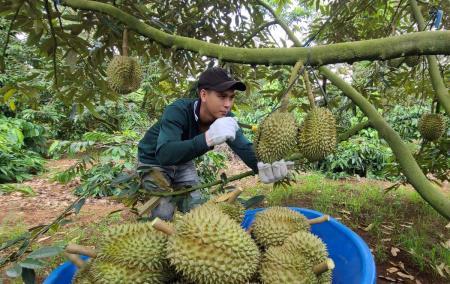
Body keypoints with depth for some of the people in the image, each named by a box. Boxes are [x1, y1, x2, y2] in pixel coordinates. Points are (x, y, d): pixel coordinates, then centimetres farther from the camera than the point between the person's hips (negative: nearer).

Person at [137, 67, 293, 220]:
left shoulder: (225, 118, -19)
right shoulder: (177, 111, -36)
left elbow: (244, 147, -27)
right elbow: (164, 154, -50)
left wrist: (263, 167, -50)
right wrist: (207, 138, -63)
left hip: (183, 163, 5)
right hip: (154, 161, -5)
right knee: (163, 213, -15)